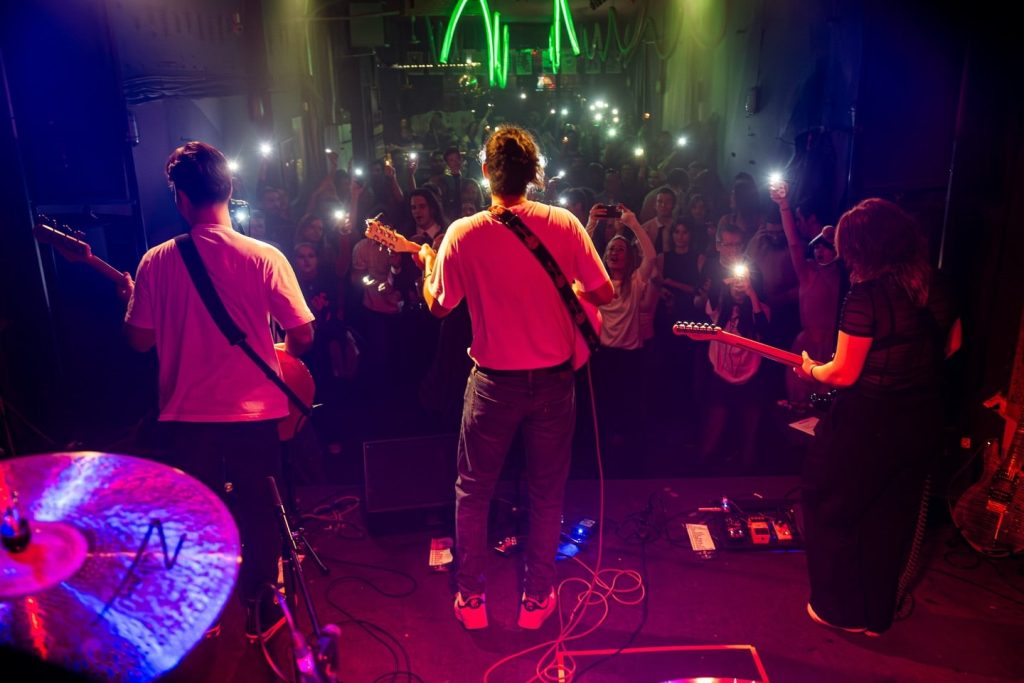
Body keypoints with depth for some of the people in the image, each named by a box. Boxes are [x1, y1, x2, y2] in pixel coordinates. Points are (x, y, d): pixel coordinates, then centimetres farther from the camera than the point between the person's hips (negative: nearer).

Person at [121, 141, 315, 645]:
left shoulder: (157, 262, -9)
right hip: (254, 412, -1)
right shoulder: (266, 258, -13)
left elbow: (139, 340, -2)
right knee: (257, 513, 16)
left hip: (186, 415, 2)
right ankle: (259, 611, 29)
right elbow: (303, 336, -10)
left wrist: (129, 297, 17)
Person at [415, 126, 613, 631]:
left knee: (472, 490, 17)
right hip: (553, 379, 1)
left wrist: (427, 266, 19)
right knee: (547, 493, 16)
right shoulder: (564, 224, -9)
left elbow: (439, 306, 0)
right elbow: (604, 294, -5)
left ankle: (471, 599, 27)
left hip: (494, 381, -1)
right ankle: (536, 599, 27)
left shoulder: (463, 234, -11)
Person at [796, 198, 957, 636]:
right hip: (921, 426, 7)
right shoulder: (934, 291, 1)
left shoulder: (866, 296, -21)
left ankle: (841, 610, 27)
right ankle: (877, 615, 34)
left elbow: (843, 374, -18)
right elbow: (950, 345, 17)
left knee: (831, 512, 14)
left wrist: (811, 369, 1)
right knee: (890, 523, 20)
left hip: (866, 427, -7)